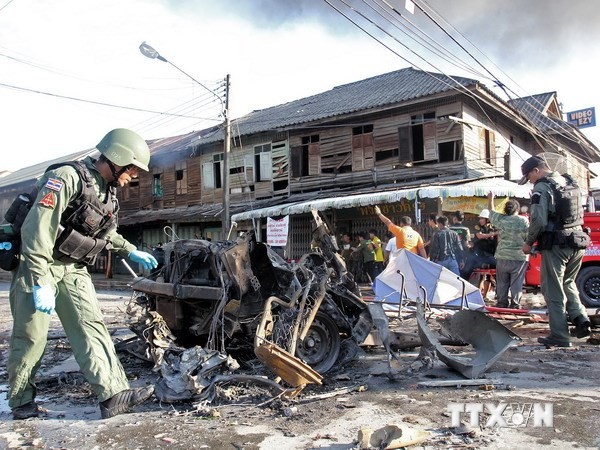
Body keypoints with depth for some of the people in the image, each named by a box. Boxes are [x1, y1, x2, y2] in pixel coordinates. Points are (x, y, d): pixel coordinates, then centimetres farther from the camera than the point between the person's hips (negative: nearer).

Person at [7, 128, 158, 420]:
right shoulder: (67, 177, -19)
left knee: (91, 327, -4)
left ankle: (112, 394, -8)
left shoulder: (108, 192, 8)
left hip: (73, 270, 7)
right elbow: (37, 229, -25)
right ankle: (21, 402, 22)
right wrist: (41, 283, -27)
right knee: (31, 337, 2)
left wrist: (131, 251, 19)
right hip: (38, 266, -7)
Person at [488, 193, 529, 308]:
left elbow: (491, 211, 19)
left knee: (501, 282, 10)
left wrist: (490, 198, 32)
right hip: (519, 257, -2)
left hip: (502, 257, 2)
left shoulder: (500, 219, 1)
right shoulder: (524, 220, -5)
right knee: (516, 283, 2)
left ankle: (501, 303, 14)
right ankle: (515, 304, 3)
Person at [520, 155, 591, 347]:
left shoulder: (542, 187, -12)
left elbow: (538, 220, -19)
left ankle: (560, 337, 4)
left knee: (553, 291, 0)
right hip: (578, 243, 8)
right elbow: (580, 215, 20)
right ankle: (580, 318, 8)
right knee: (568, 283, 24)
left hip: (556, 245, -8)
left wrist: (529, 243, -6)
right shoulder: (571, 183, 14)